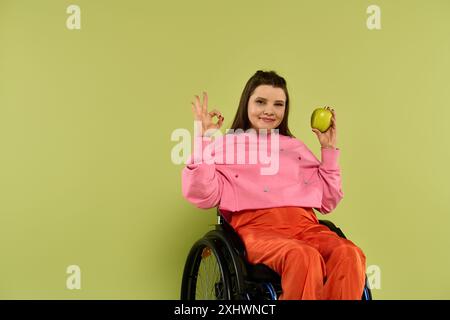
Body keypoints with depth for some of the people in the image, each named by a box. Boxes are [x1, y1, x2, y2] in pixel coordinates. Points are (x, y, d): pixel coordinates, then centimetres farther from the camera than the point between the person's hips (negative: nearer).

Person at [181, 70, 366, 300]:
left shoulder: (296, 147, 28)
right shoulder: (226, 144, 17)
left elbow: (327, 202, 23)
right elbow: (202, 196, 1)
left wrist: (329, 149, 20)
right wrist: (204, 140, 0)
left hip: (305, 225, 4)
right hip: (257, 228, -3)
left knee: (349, 254, -31)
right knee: (304, 257, -38)